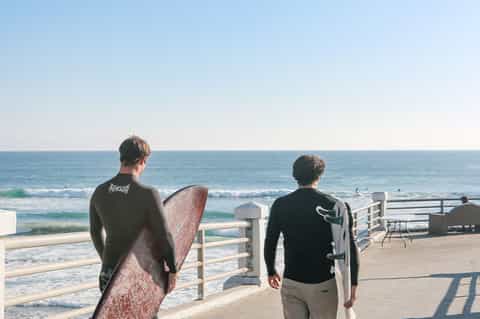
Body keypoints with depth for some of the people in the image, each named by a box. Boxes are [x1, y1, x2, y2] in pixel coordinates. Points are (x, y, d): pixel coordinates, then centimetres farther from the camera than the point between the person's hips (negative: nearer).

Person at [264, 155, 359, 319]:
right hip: (323, 284, -2)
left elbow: (270, 244, 6)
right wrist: (353, 284, -5)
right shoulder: (333, 205, -6)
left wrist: (271, 272, 22)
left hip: (291, 283, 2)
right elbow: (350, 246, -9)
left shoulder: (280, 205, -1)